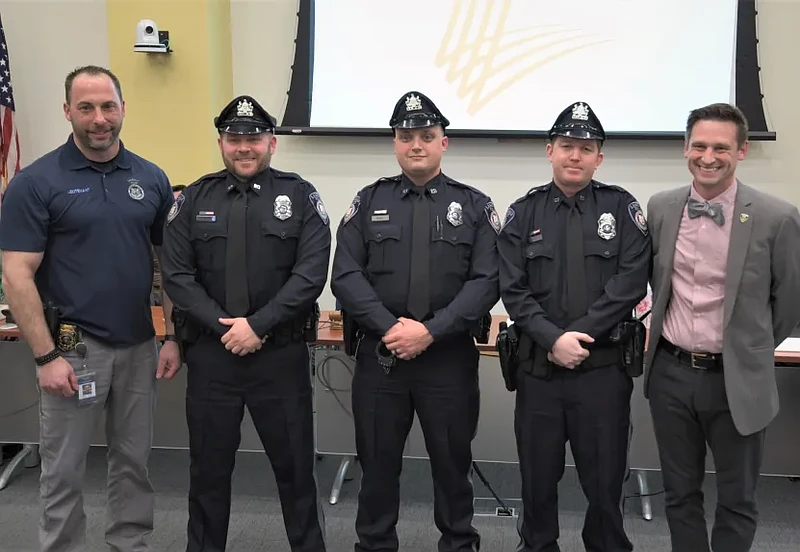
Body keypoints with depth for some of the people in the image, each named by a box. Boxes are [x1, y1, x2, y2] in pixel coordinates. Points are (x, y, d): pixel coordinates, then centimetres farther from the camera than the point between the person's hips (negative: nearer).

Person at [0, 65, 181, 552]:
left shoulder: (152, 179, 4)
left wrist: (173, 336, 2)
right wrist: (47, 356, -15)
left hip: (139, 347, 4)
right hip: (73, 348, -3)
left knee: (134, 463, 15)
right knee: (64, 471, 9)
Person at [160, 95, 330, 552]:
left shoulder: (300, 196, 0)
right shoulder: (195, 199, 5)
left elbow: (311, 273, -9)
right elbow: (177, 274, -1)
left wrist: (258, 325, -15)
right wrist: (223, 325, -12)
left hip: (282, 354, -1)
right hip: (211, 353, 2)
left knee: (295, 463, 9)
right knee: (209, 466, 14)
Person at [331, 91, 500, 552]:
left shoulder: (475, 206, 4)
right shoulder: (369, 202, 6)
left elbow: (487, 281, -6)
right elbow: (346, 275, -2)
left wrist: (431, 330, -16)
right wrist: (388, 327, -15)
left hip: (450, 356, -1)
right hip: (379, 354, 1)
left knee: (452, 462, 11)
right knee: (378, 462, 11)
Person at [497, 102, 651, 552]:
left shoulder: (622, 207, 2)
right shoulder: (524, 213, 5)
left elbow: (631, 282, -7)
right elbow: (513, 290, -2)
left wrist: (578, 334, -14)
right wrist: (553, 339, -15)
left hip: (604, 366, -1)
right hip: (538, 366, 1)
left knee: (605, 478, 8)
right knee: (538, 476, 13)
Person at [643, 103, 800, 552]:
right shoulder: (661, 208, -1)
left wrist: (751, 350, 7)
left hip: (737, 381, -3)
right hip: (671, 374, 3)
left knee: (736, 500, 14)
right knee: (680, 493, 17)